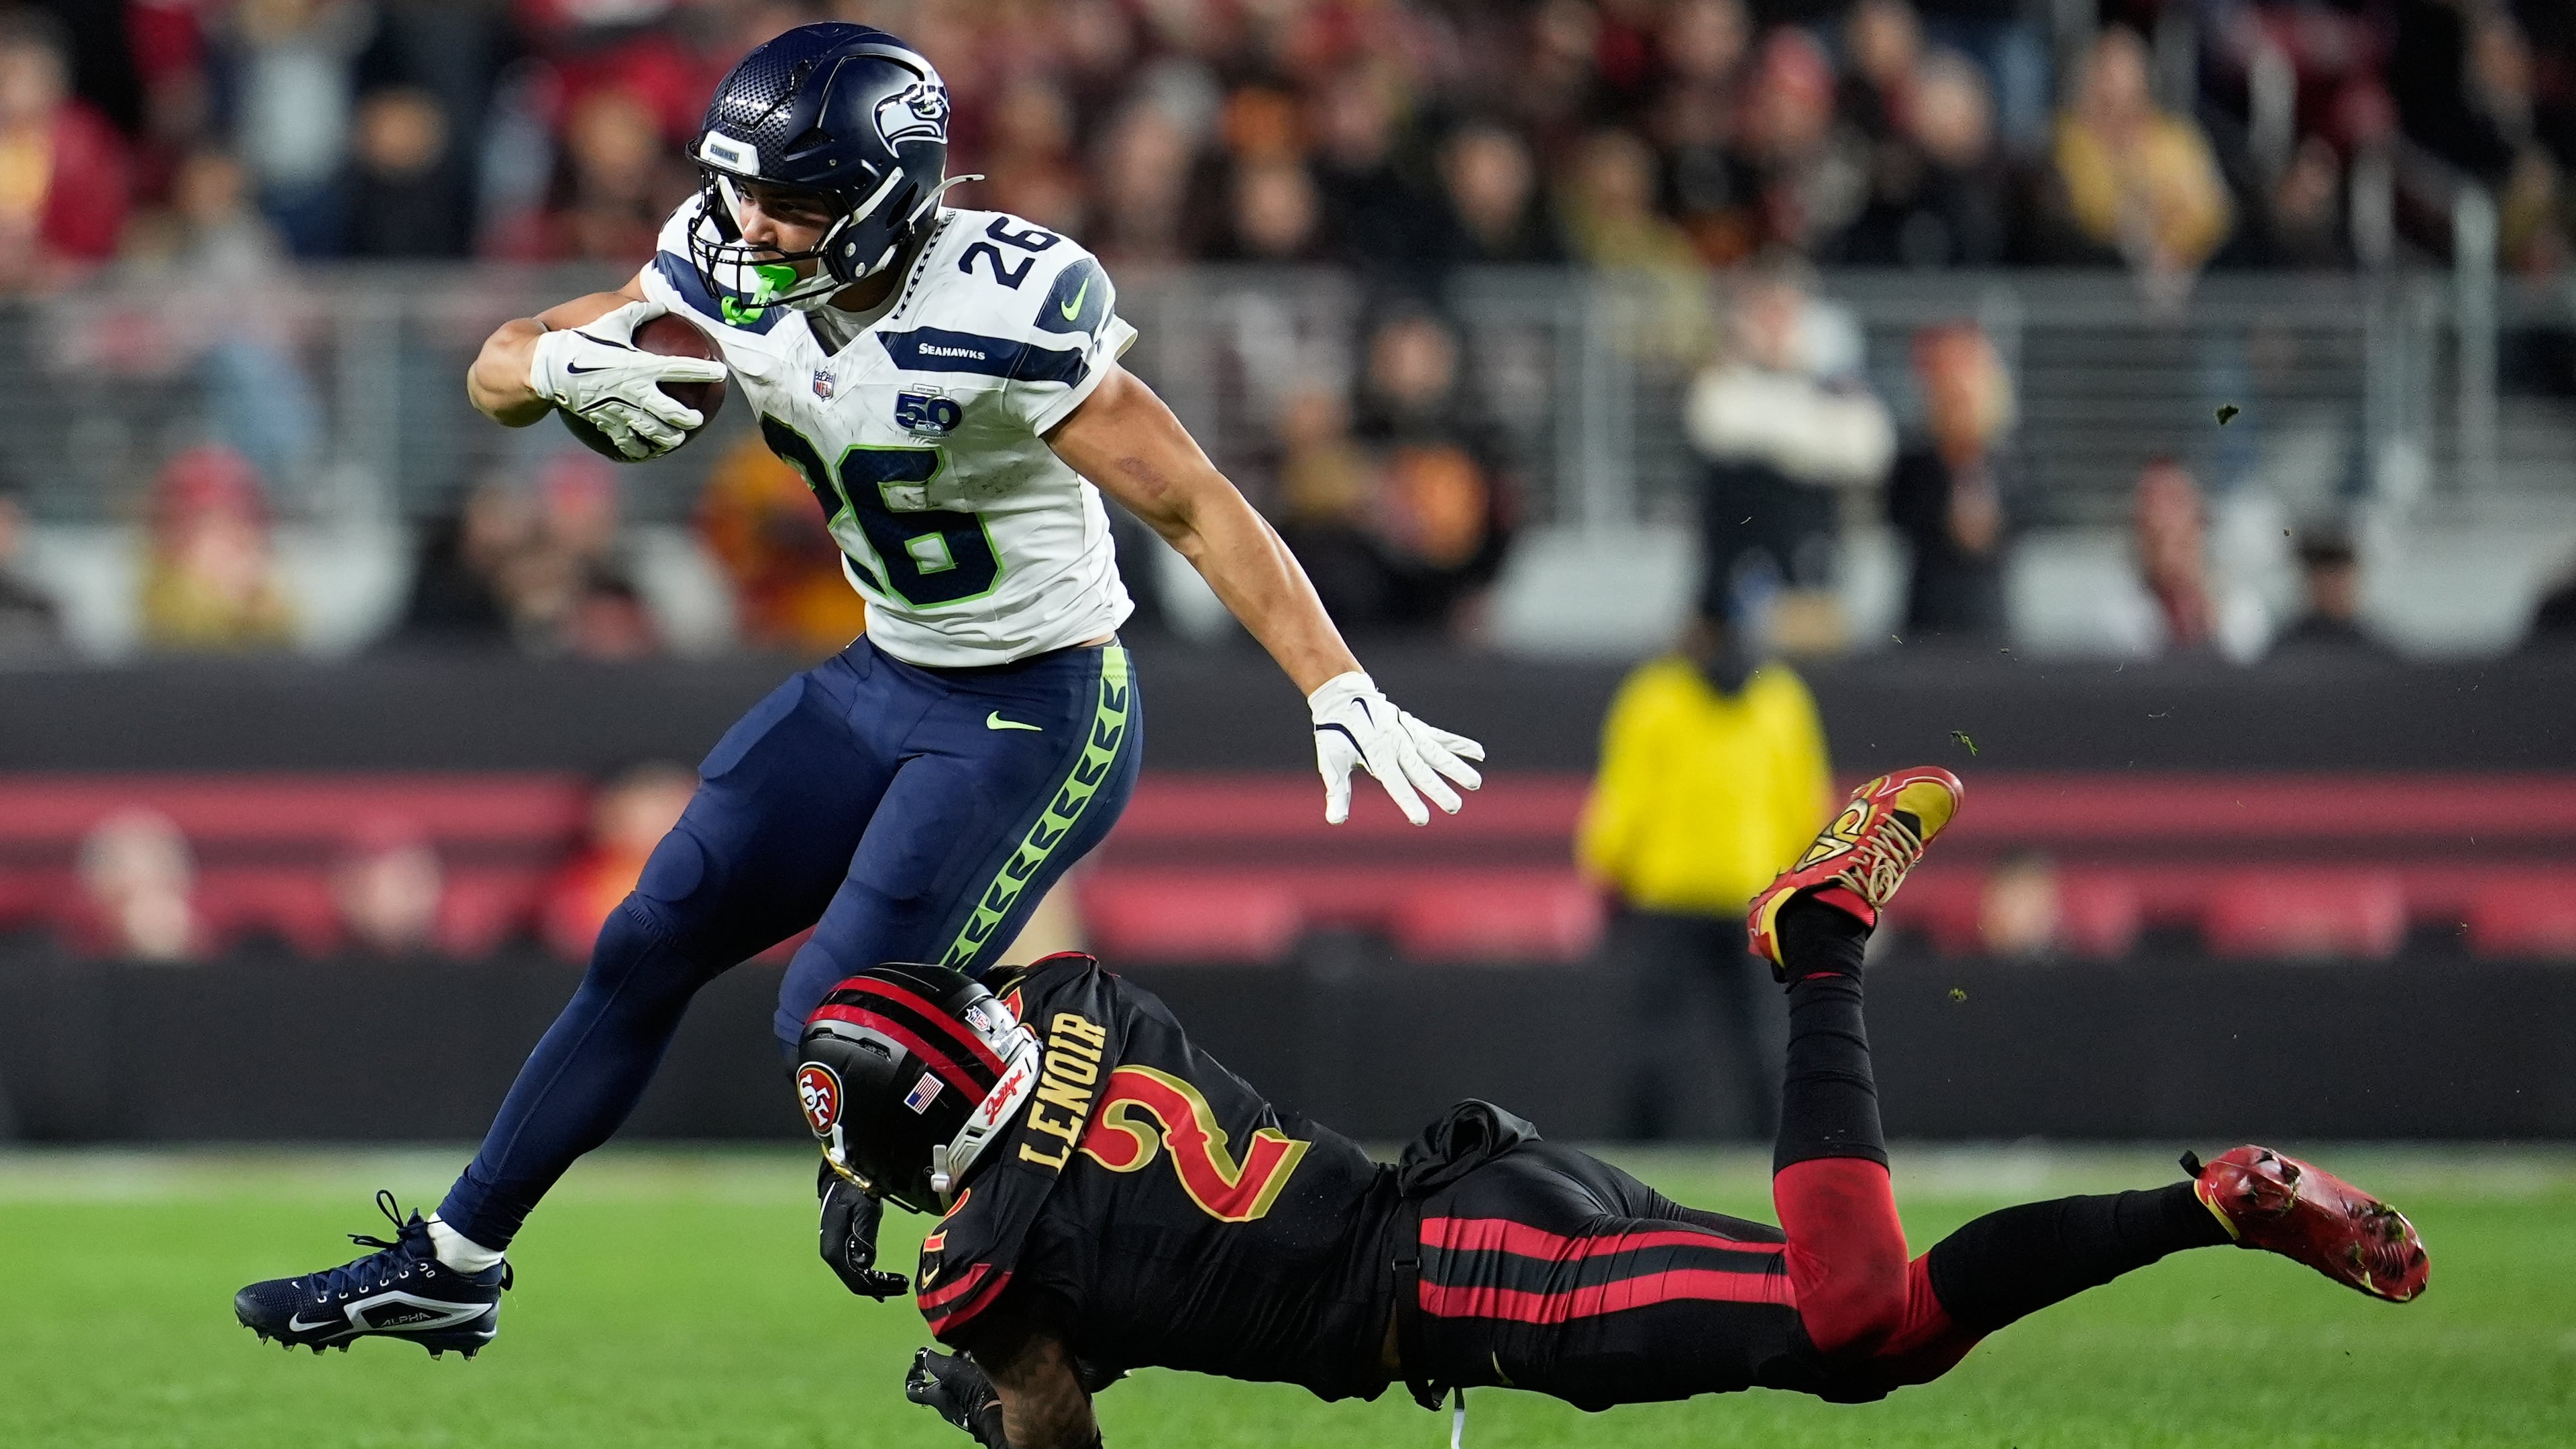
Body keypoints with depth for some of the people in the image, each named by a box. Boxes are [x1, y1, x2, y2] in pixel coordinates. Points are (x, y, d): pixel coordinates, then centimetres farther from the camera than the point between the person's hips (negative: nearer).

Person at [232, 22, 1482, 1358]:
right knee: (650, 949, 10)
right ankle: (450, 1267, 22)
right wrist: (562, 364, -27)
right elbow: (498, 373, -3)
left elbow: (1196, 508, -25)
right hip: (881, 684, 8)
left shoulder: (1001, 313, -29)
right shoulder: (734, 273, -8)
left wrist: (1340, 692, -29)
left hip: (1040, 714, -8)